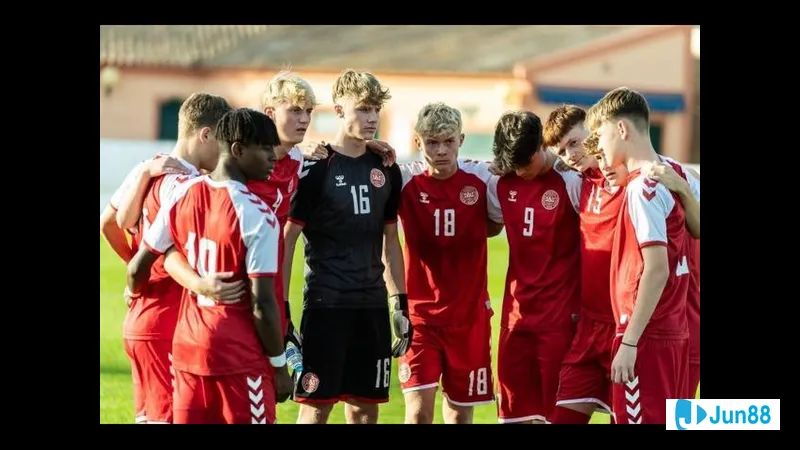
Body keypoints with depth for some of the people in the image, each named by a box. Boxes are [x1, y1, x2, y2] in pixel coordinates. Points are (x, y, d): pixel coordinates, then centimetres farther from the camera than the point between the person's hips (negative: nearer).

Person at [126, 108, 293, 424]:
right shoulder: (257, 215, -16)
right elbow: (262, 305, -17)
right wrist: (280, 367, -6)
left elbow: (138, 269, 10)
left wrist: (134, 292, 33)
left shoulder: (183, 194, 3)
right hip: (240, 356, -6)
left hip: (187, 350, 6)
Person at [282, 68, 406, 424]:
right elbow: (287, 240, -6)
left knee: (365, 409, 8)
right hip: (326, 304, -5)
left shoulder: (385, 170, 10)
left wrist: (401, 303, 14)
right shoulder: (316, 168, -7)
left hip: (372, 305, 5)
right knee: (316, 405, -4)